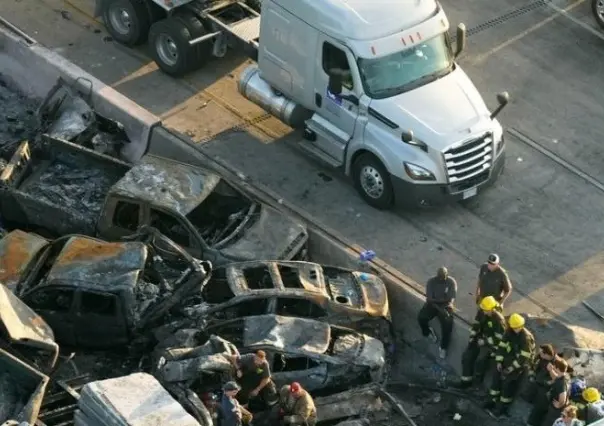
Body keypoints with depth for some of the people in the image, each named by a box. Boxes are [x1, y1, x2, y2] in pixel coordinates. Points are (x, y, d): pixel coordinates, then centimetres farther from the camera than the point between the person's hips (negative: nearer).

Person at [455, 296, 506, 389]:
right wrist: (472, 339, 2)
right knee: (467, 355, -8)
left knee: (480, 360, -28)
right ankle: (466, 380, 0)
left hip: (492, 345, -7)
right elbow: (475, 326, 13)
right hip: (481, 341, 7)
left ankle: (478, 381, -5)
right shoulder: (483, 315, 0)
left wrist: (483, 341, -19)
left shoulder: (499, 320, -22)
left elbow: (498, 339, -23)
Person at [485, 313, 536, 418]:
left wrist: (512, 368, -22)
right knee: (497, 375, 2)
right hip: (510, 357, 7)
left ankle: (502, 407, 0)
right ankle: (492, 401, 16)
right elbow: (502, 346, 1)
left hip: (521, 362, -7)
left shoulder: (526, 337, -24)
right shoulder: (509, 332, -5)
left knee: (508, 381, -11)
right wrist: (499, 361, -5)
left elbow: (524, 357, -24)